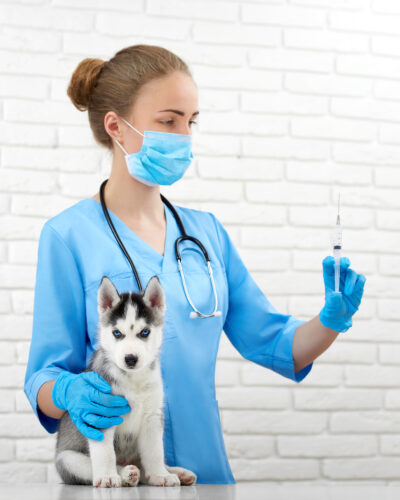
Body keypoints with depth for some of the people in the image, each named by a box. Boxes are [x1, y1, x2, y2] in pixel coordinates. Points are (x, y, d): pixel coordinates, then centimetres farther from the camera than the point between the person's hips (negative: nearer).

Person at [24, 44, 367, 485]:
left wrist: (331, 320, -11)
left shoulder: (207, 231, 7)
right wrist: (72, 393, -30)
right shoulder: (69, 235, -9)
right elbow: (44, 378, -9)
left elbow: (273, 344, 7)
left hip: (206, 469, 5)